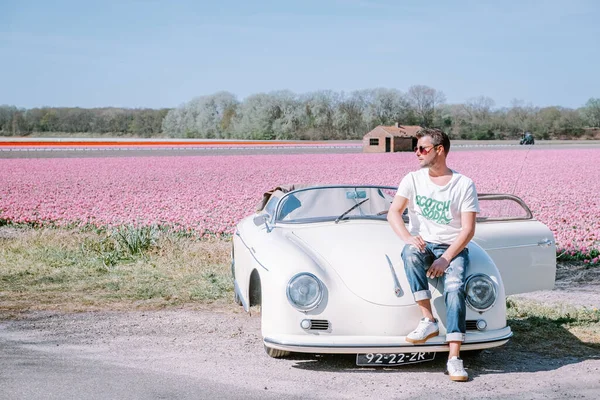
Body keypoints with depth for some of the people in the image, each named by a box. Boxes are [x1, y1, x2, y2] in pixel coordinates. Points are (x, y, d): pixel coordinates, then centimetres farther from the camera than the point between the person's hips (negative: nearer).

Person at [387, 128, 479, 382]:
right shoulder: (413, 179, 5)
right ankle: (428, 320, -30)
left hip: (453, 249, -2)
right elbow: (393, 213, -5)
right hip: (423, 245, 2)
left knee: (455, 287, -30)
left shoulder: (464, 184, -2)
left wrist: (446, 259, -19)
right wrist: (407, 237, -26)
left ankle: (454, 357, -33)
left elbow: (468, 229, -8)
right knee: (410, 253, -35)